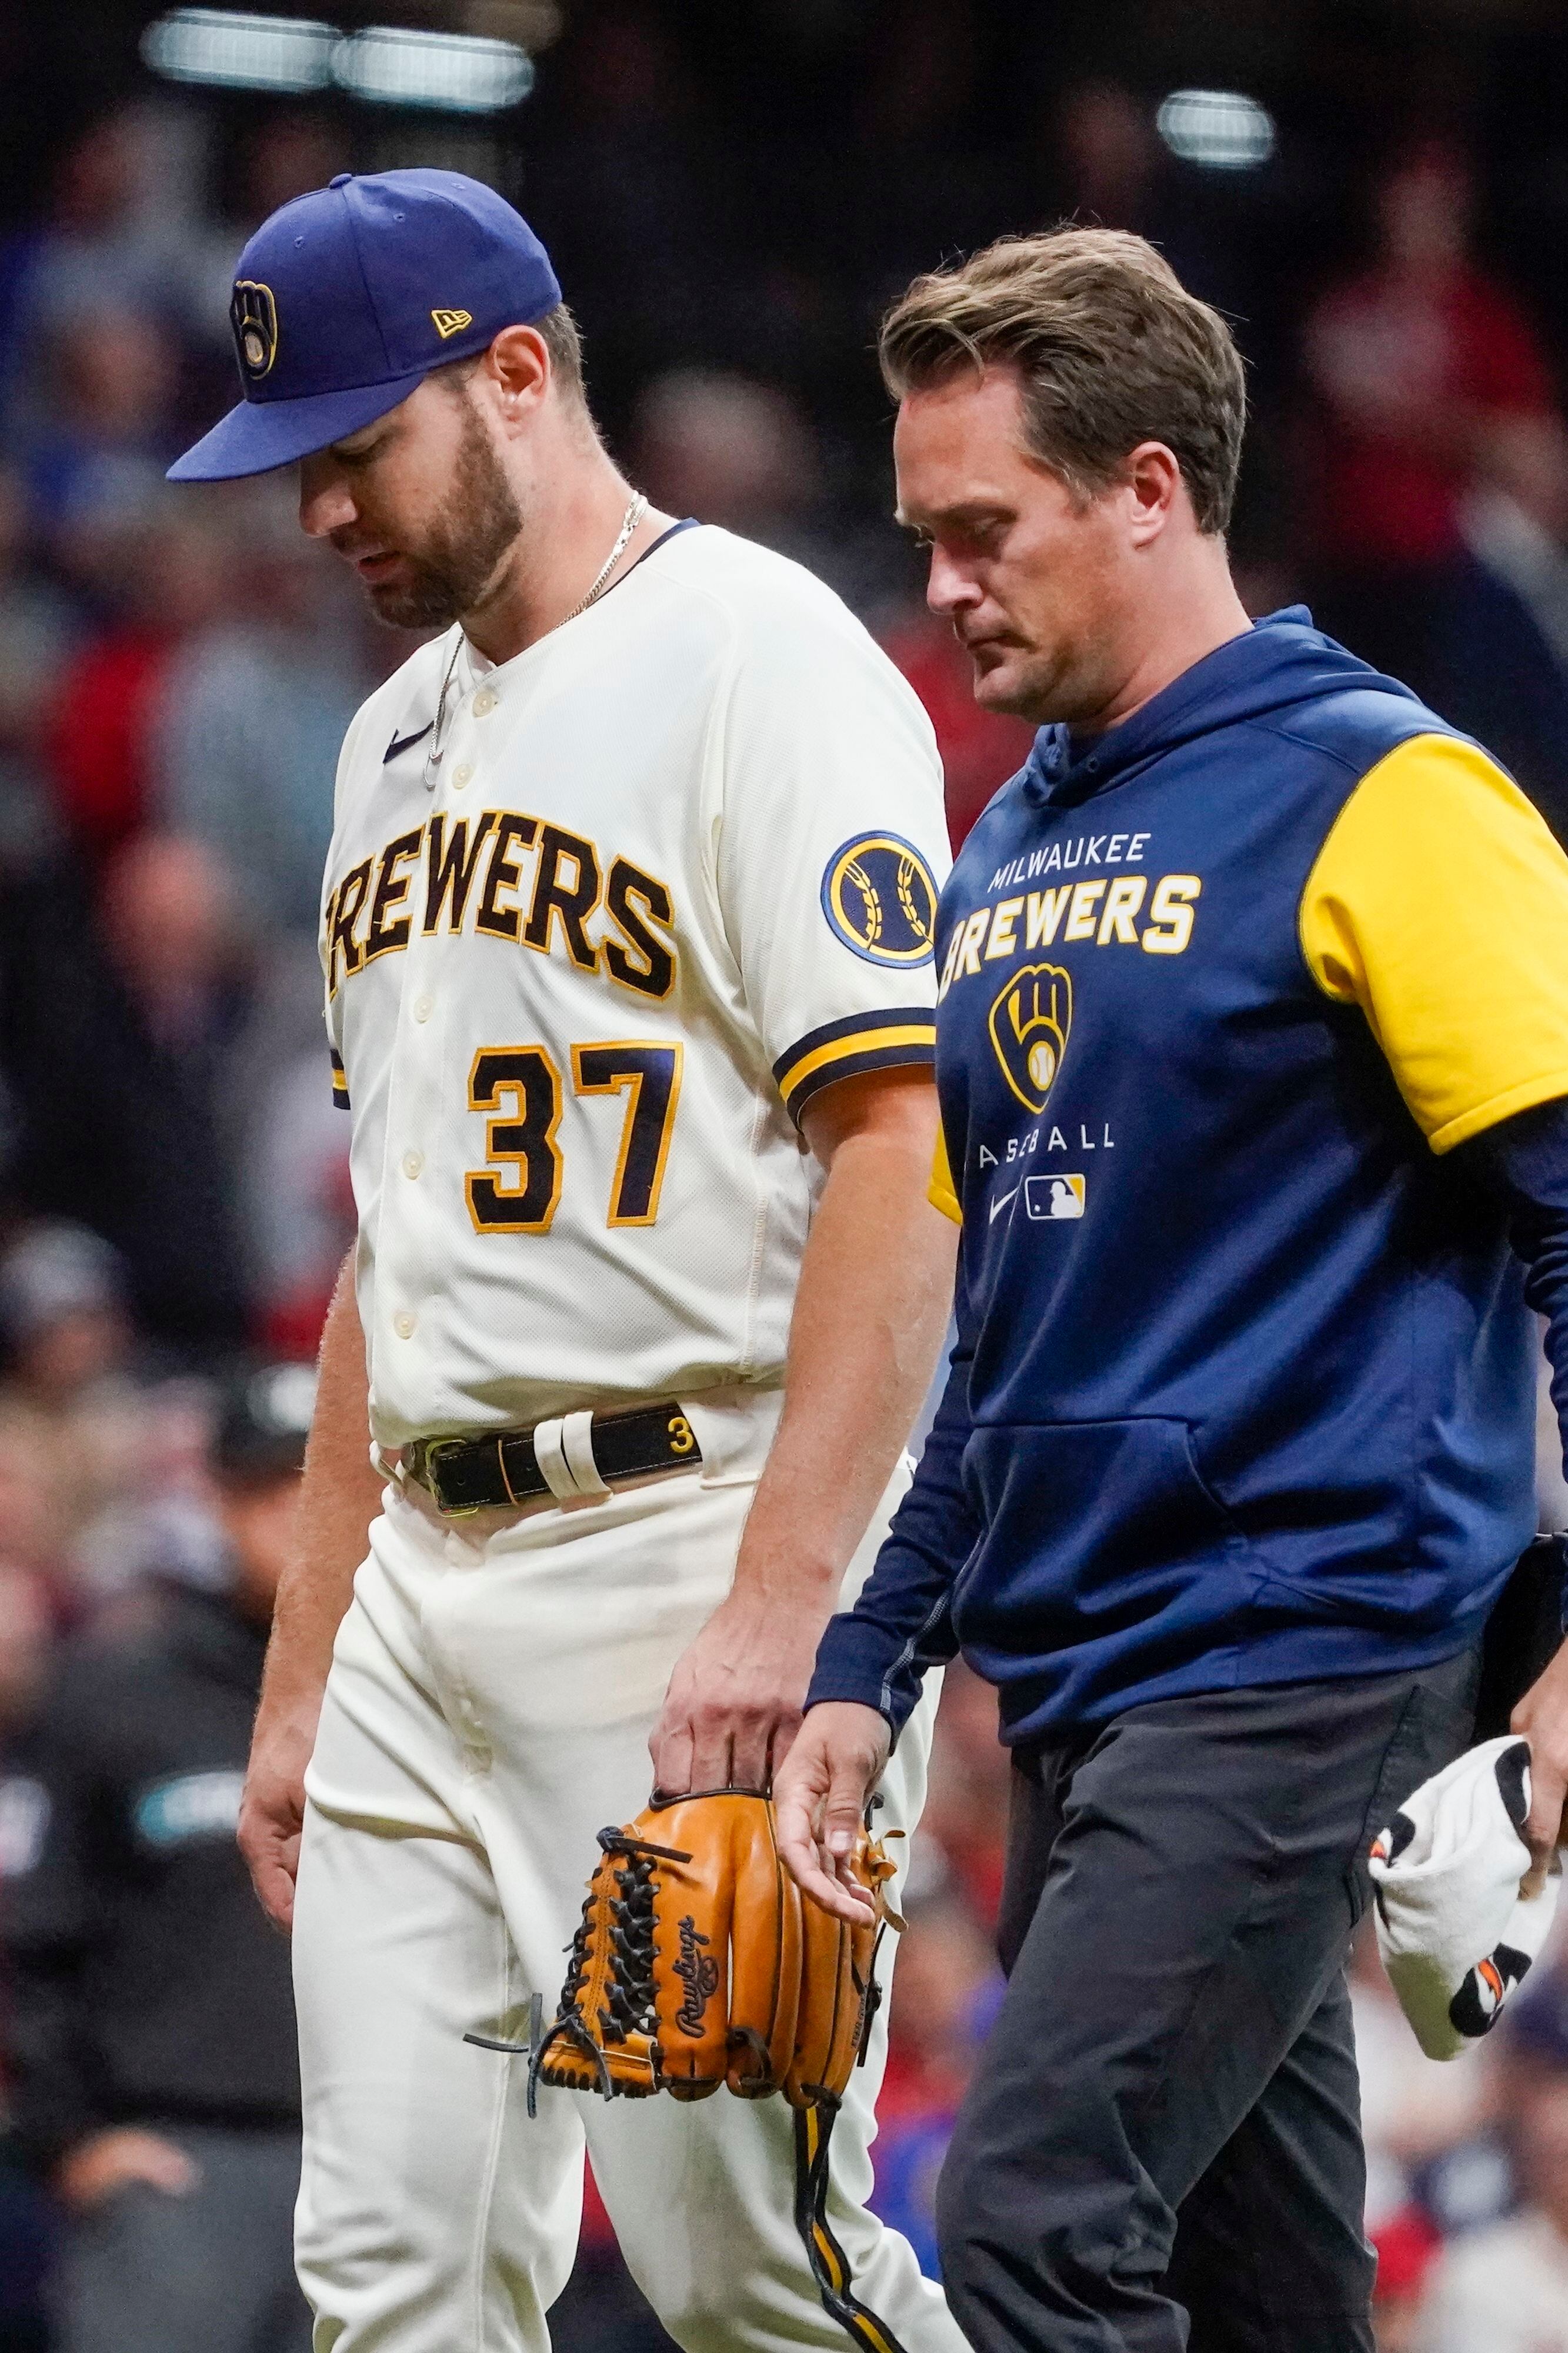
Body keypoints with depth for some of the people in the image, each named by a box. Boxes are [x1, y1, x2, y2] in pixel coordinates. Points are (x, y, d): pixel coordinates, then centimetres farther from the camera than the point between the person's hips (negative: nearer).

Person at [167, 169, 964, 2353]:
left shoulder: (758, 655, -7)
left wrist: (779, 1610, -25)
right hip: (431, 1585, 8)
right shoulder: (401, 736, 20)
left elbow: (900, 1152, -16)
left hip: (699, 1539, -8)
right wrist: (305, 1676, 20)